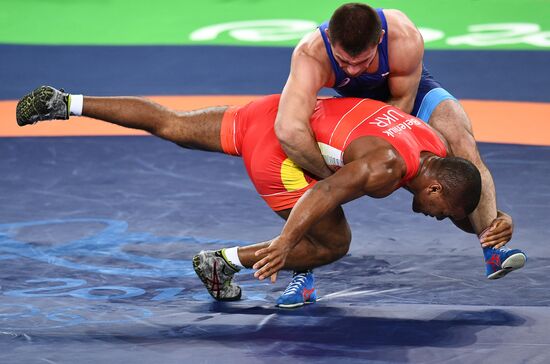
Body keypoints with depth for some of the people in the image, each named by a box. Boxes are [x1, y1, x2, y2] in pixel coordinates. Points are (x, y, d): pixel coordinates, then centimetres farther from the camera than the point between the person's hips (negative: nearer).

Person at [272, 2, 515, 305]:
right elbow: (289, 130, -55)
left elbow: (403, 102, -21)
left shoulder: (405, 39, -40)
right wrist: (334, 177, -47)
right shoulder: (310, 55, -41)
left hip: (412, 93, -1)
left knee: (461, 142, -27)